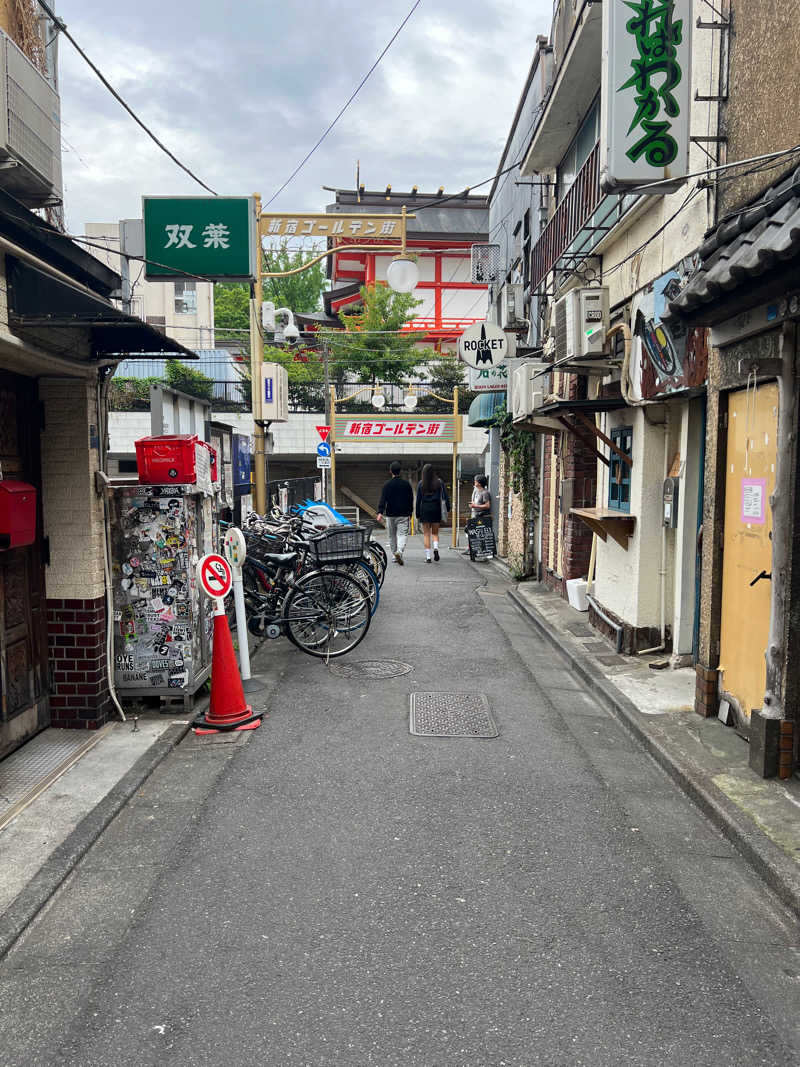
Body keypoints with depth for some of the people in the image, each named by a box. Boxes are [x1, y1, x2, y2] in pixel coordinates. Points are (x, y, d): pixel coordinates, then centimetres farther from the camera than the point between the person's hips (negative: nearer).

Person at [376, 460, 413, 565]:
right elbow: (411, 499, 8)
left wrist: (380, 513, -19)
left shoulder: (387, 485, -4)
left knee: (392, 536, 13)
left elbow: (382, 499, -13)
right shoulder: (406, 484, 2)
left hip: (391, 514, 0)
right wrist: (410, 513, 18)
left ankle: (395, 554, 22)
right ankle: (399, 552, -27)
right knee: (402, 534, -4)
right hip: (403, 514, 0)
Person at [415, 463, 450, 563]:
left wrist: (417, 514, 7)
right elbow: (445, 496, -2)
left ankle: (428, 557, 1)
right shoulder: (439, 482, 1)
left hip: (425, 509, -1)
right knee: (435, 532, 13)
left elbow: (418, 499, 2)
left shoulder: (421, 483, 0)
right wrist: (448, 509, 6)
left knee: (426, 534, 4)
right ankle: (436, 548, -14)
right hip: (436, 508, 1)